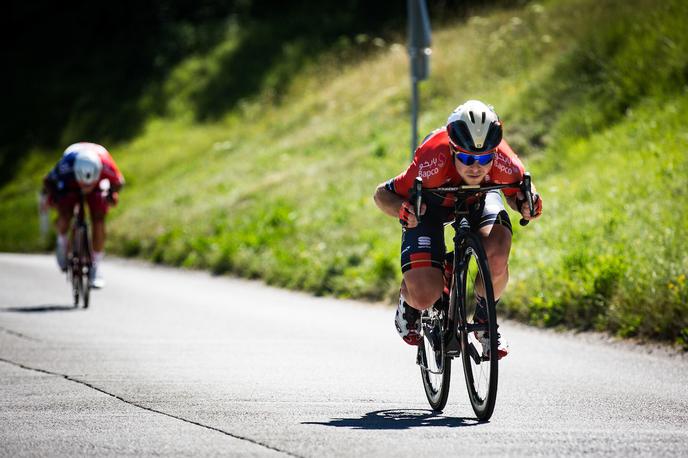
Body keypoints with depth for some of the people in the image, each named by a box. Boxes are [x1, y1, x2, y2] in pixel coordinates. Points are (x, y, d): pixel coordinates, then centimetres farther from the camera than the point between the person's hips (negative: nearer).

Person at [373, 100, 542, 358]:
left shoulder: (503, 162, -34)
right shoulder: (433, 162, -40)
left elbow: (516, 192, -10)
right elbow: (382, 194, -24)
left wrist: (525, 204, -34)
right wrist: (402, 210, -47)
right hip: (429, 204, -2)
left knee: (497, 255, -32)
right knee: (424, 297, -20)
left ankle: (484, 319, -1)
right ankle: (408, 307, 20)